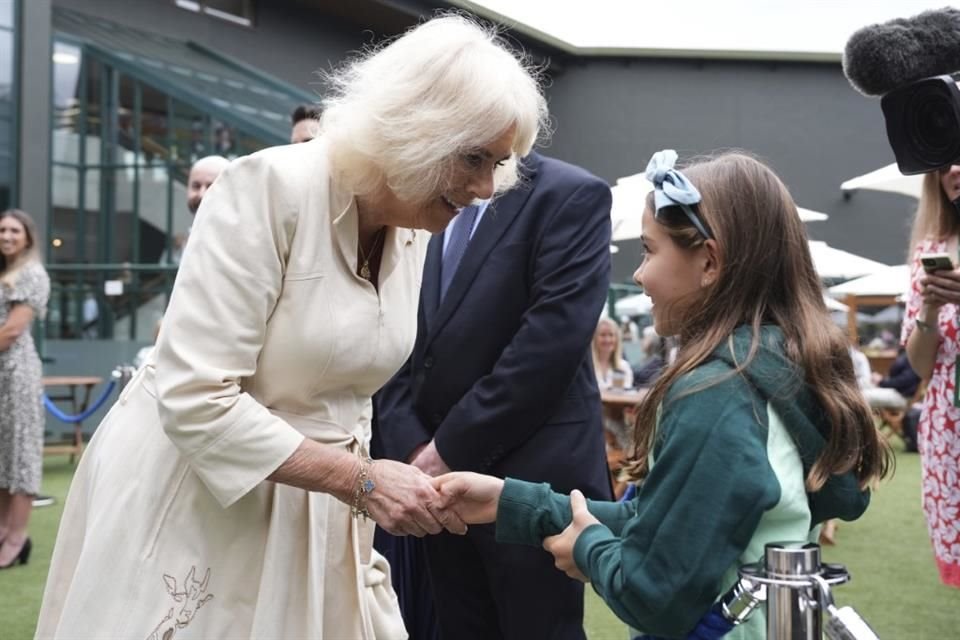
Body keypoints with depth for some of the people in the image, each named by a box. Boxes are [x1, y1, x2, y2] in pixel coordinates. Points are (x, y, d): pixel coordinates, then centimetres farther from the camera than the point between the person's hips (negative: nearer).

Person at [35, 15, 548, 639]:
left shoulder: (415, 235, 2)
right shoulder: (270, 189, -20)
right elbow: (194, 399, -24)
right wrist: (361, 480, -24)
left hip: (315, 511, 6)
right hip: (195, 499, -6)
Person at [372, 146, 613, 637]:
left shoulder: (572, 196, -7)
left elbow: (551, 343, -16)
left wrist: (450, 449, -13)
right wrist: (413, 449, -5)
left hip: (531, 479, -5)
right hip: (436, 475, 6)